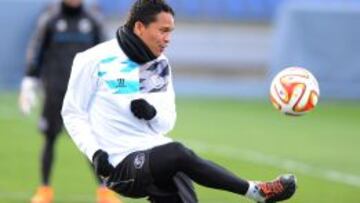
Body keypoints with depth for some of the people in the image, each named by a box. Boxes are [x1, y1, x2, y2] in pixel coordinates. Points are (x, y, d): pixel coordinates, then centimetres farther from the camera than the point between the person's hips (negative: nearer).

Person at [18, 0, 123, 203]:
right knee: (50, 139, 1)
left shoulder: (93, 21, 7)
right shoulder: (50, 19, 2)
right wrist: (29, 85, -1)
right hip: (55, 89, -1)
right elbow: (36, 52, 4)